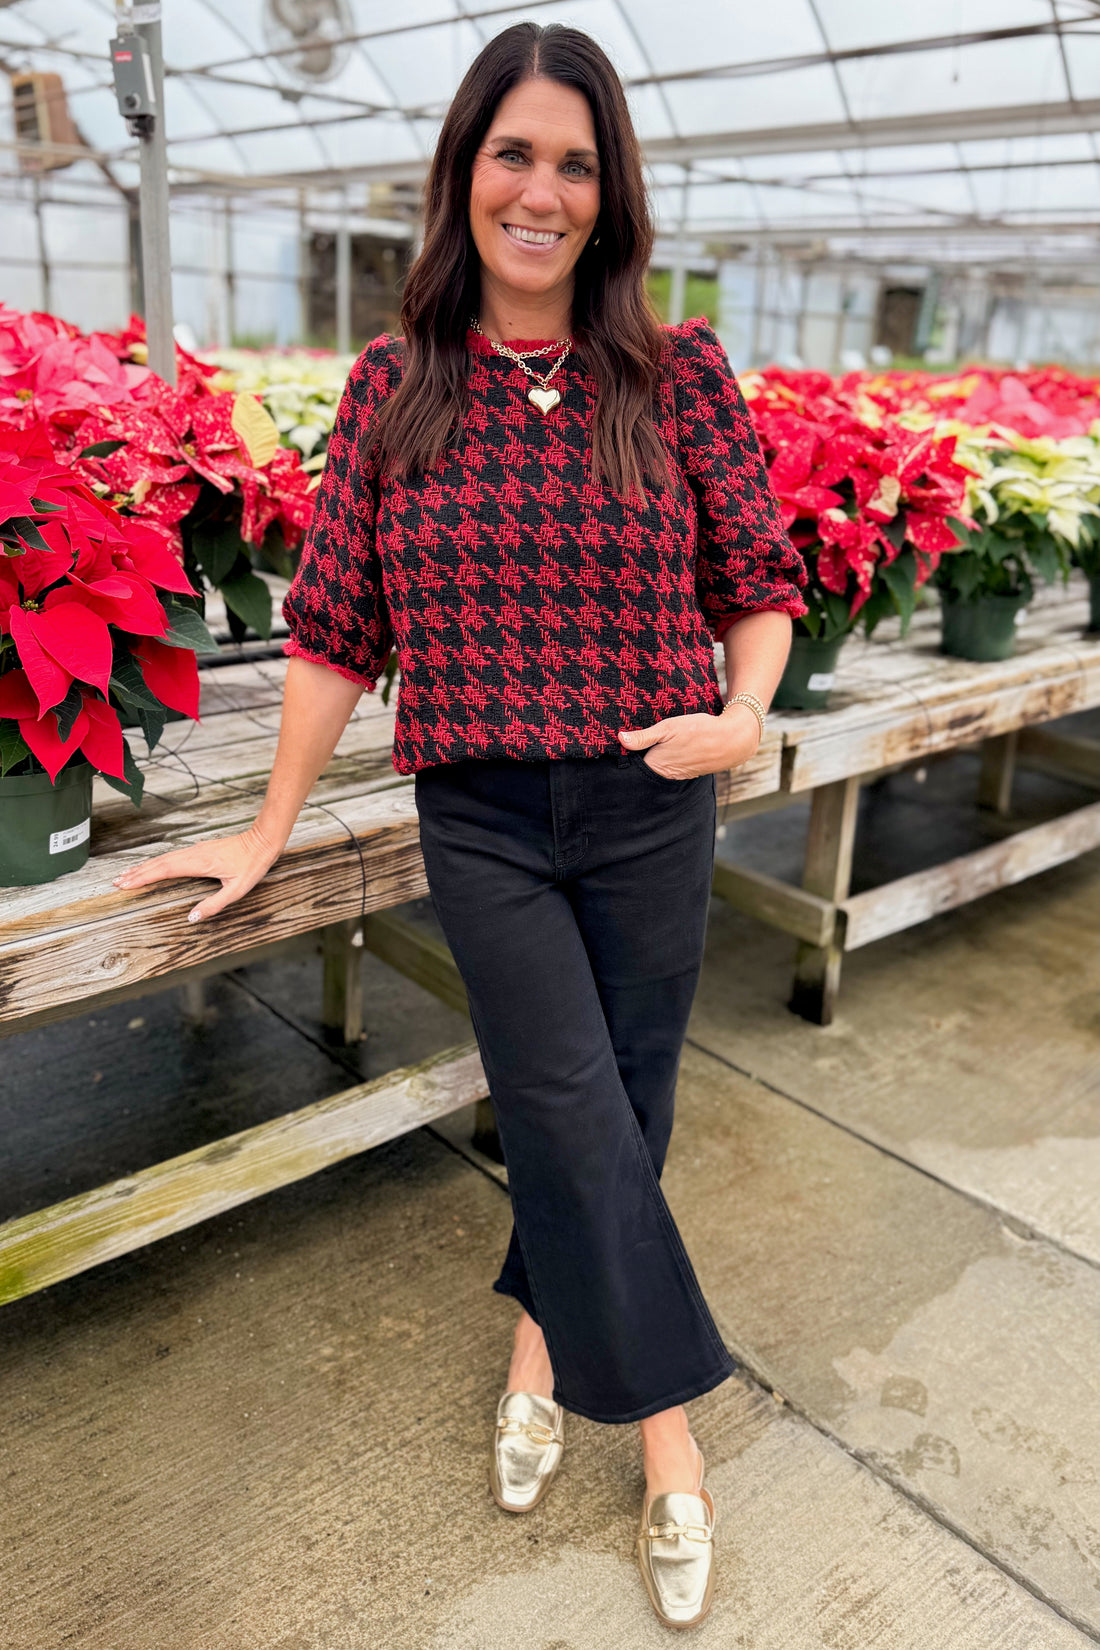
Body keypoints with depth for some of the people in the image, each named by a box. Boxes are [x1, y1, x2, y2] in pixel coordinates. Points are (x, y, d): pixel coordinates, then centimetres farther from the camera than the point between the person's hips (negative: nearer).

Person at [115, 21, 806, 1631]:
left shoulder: (679, 372, -1)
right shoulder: (391, 387, 1)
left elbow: (760, 580, 5)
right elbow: (336, 624, 3)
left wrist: (745, 712, -16)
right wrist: (268, 832, 5)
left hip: (649, 818, 1)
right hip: (481, 819, 0)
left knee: (616, 1114, 11)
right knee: (575, 1114, -2)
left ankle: (539, 1343, 39)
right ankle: (670, 1433, 20)